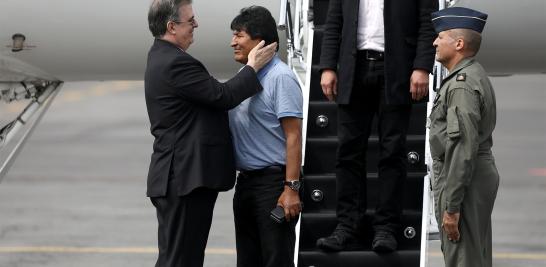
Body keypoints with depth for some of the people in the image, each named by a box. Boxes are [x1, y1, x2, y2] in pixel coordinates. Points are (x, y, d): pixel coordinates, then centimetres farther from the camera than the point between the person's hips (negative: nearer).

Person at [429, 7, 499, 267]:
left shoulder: (462, 85, -19)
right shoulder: (475, 76, 15)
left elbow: (463, 148, -25)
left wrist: (451, 206, -24)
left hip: (463, 179, -11)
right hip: (482, 174, 11)